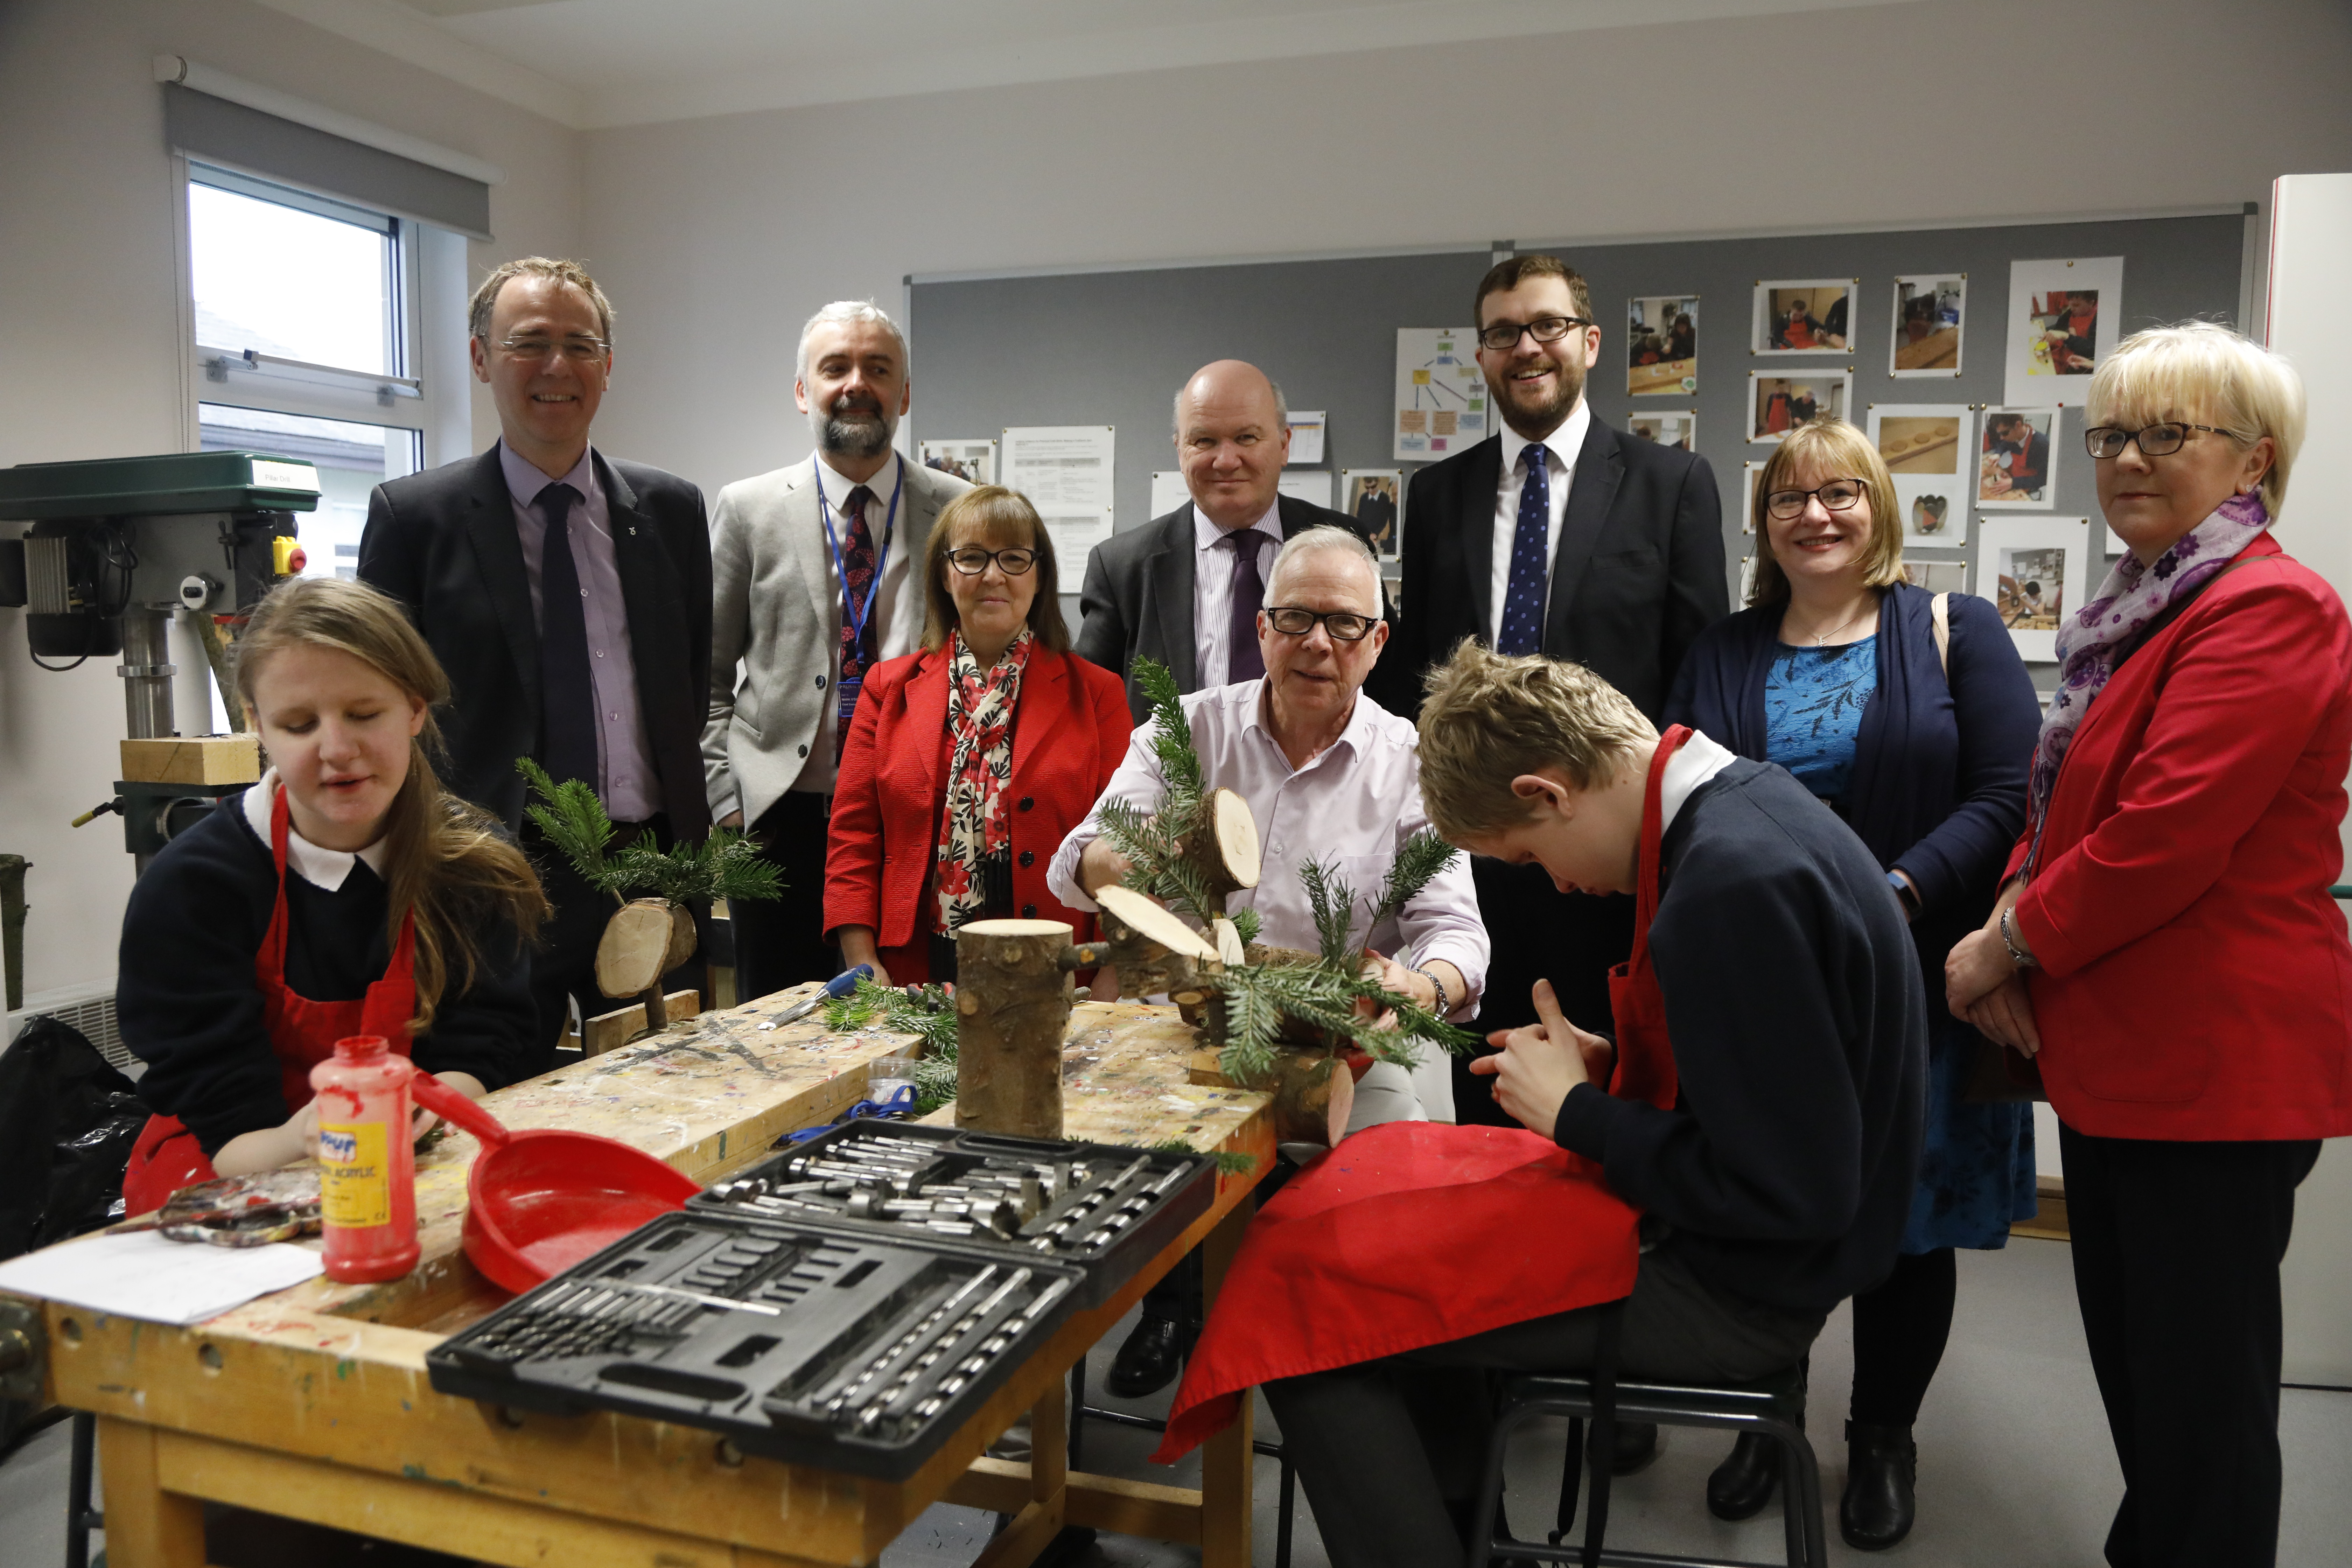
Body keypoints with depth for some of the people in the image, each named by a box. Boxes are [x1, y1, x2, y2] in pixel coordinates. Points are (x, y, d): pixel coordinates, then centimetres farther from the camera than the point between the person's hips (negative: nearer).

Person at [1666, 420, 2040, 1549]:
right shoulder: (1722, 653, 9)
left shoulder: (1954, 633, 1)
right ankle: (1768, 1418, 29)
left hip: (1911, 983, -2)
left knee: (1906, 1216, 9)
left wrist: (1896, 895, -21)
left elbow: (2007, 796, -8)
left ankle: (1882, 1438, 30)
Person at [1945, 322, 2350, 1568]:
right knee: (2131, 1353, 20)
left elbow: (2166, 834, -24)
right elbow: (2063, 800, 17)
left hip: (2214, 1060, -9)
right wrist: (2011, 930, 0)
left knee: (2198, 1382, 4)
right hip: (2120, 1050, 10)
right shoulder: (2142, 610, 15)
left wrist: (2011, 941, -12)